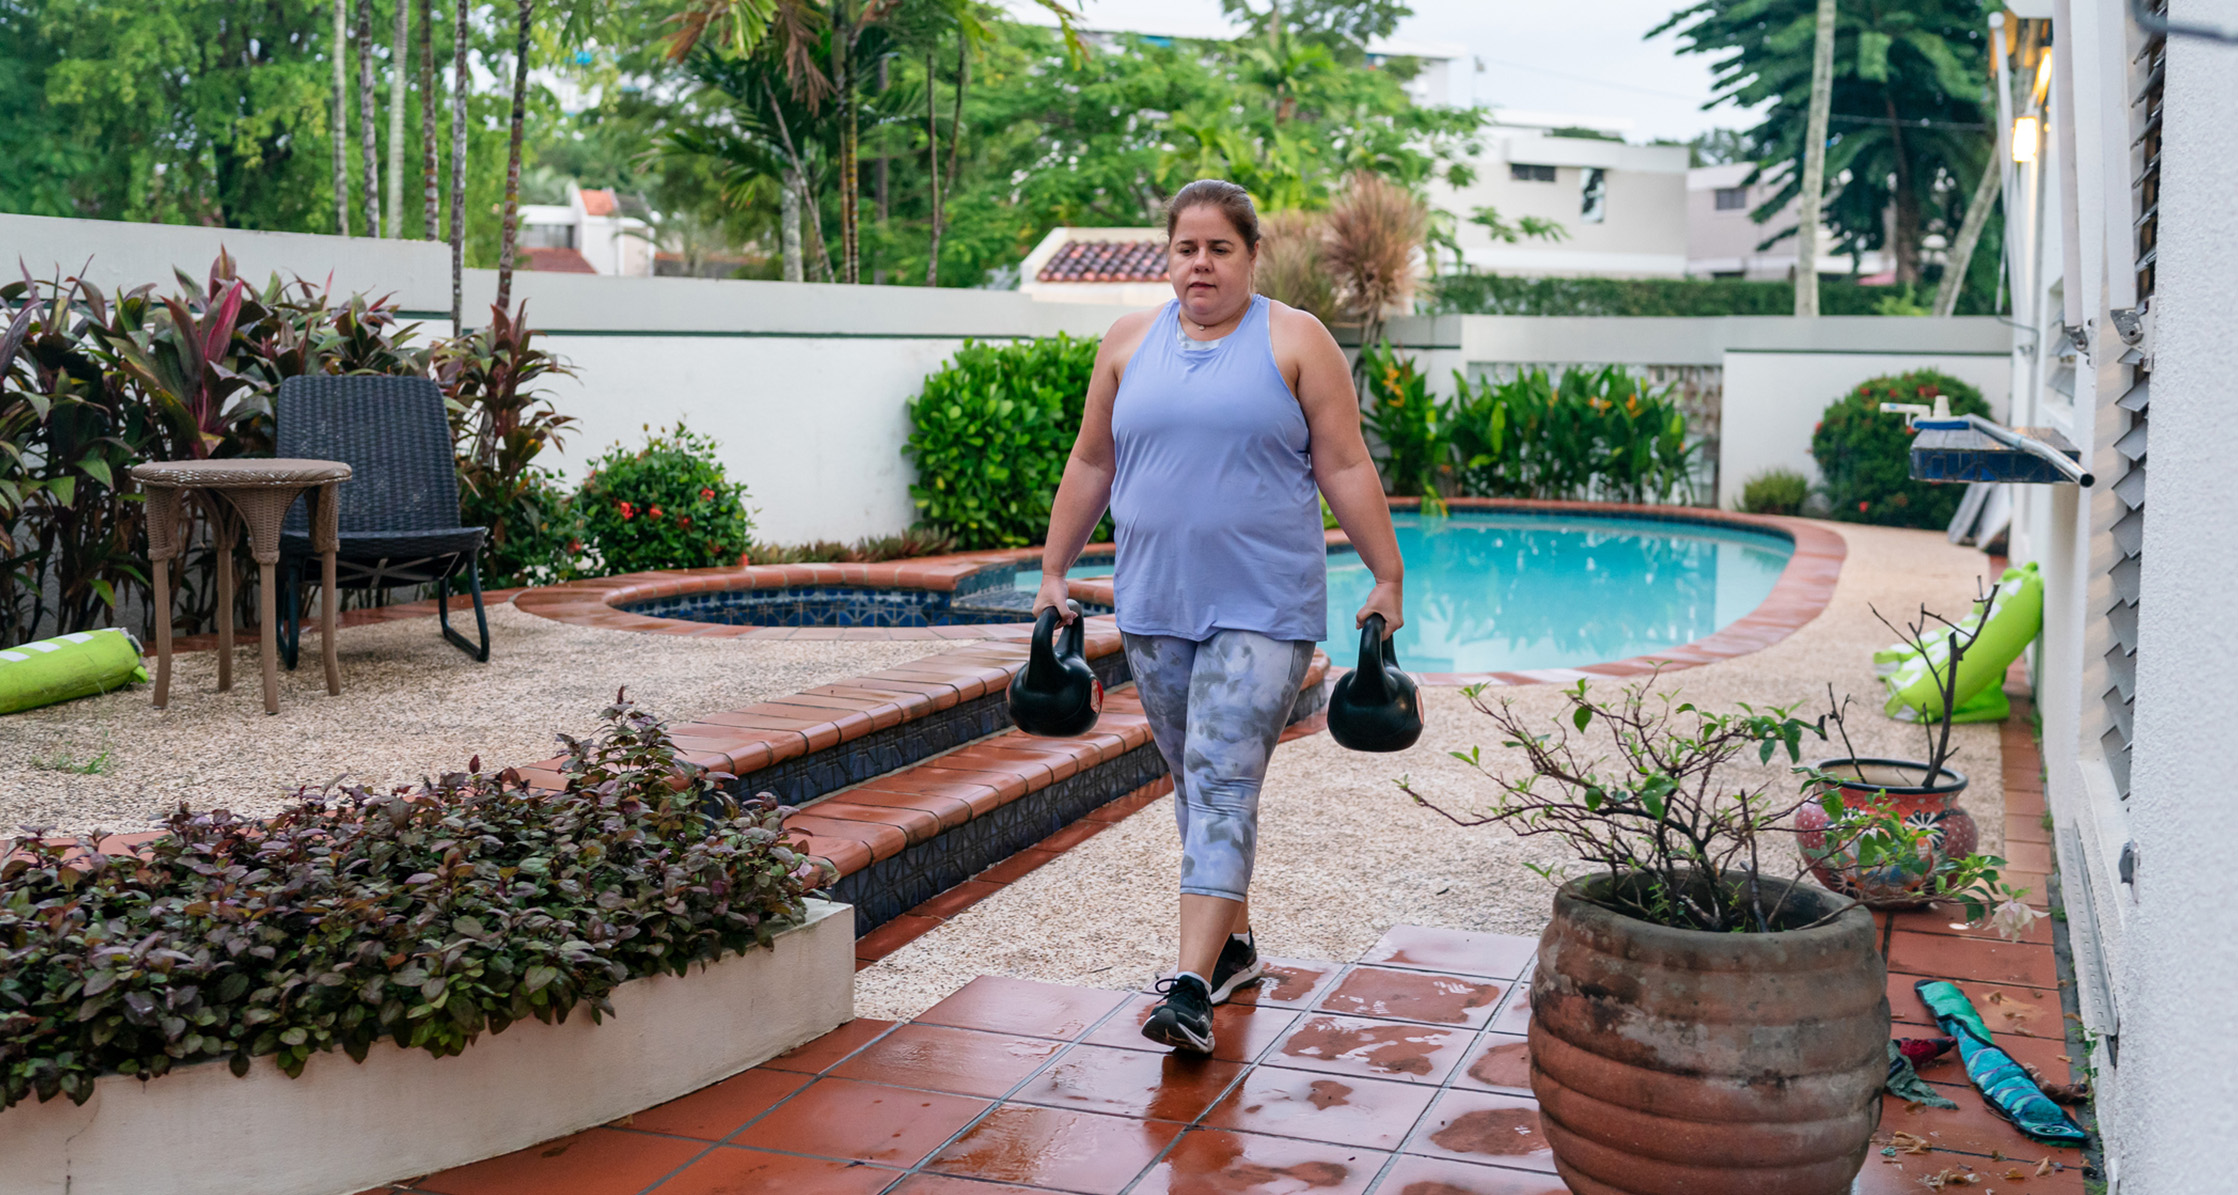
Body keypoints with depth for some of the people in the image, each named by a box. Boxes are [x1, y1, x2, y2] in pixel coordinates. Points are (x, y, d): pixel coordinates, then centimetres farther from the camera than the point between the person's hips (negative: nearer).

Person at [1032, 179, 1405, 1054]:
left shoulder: (1296, 342, -1)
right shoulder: (1129, 342, 10)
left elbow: (1346, 468, -2)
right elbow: (1090, 464, 15)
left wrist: (1386, 577, -4)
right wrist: (1053, 572, 14)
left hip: (1264, 607, -4)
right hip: (1154, 605, 5)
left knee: (1223, 783, -13)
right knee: (1198, 783, 13)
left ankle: (1192, 988, -18)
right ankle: (1233, 944, 29)